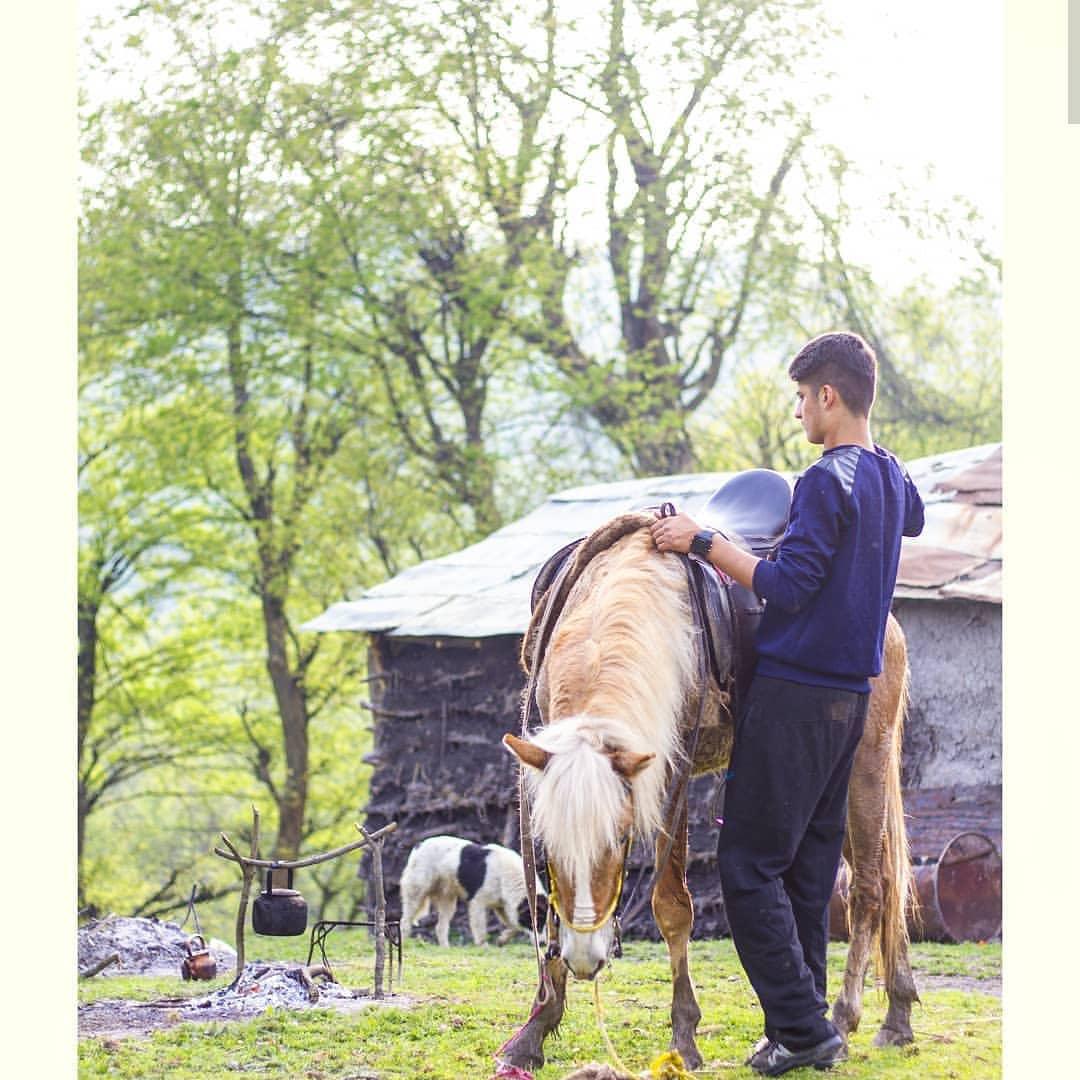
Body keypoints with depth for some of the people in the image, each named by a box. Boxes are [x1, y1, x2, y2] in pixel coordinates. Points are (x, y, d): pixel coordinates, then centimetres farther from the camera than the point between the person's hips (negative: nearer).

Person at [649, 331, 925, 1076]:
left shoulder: (826, 481, -16)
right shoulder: (892, 477, 12)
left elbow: (788, 585, -22)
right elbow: (912, 518, 37)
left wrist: (701, 542, -18)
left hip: (795, 695, -9)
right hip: (851, 692, 9)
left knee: (750, 863, -5)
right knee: (812, 862, 12)